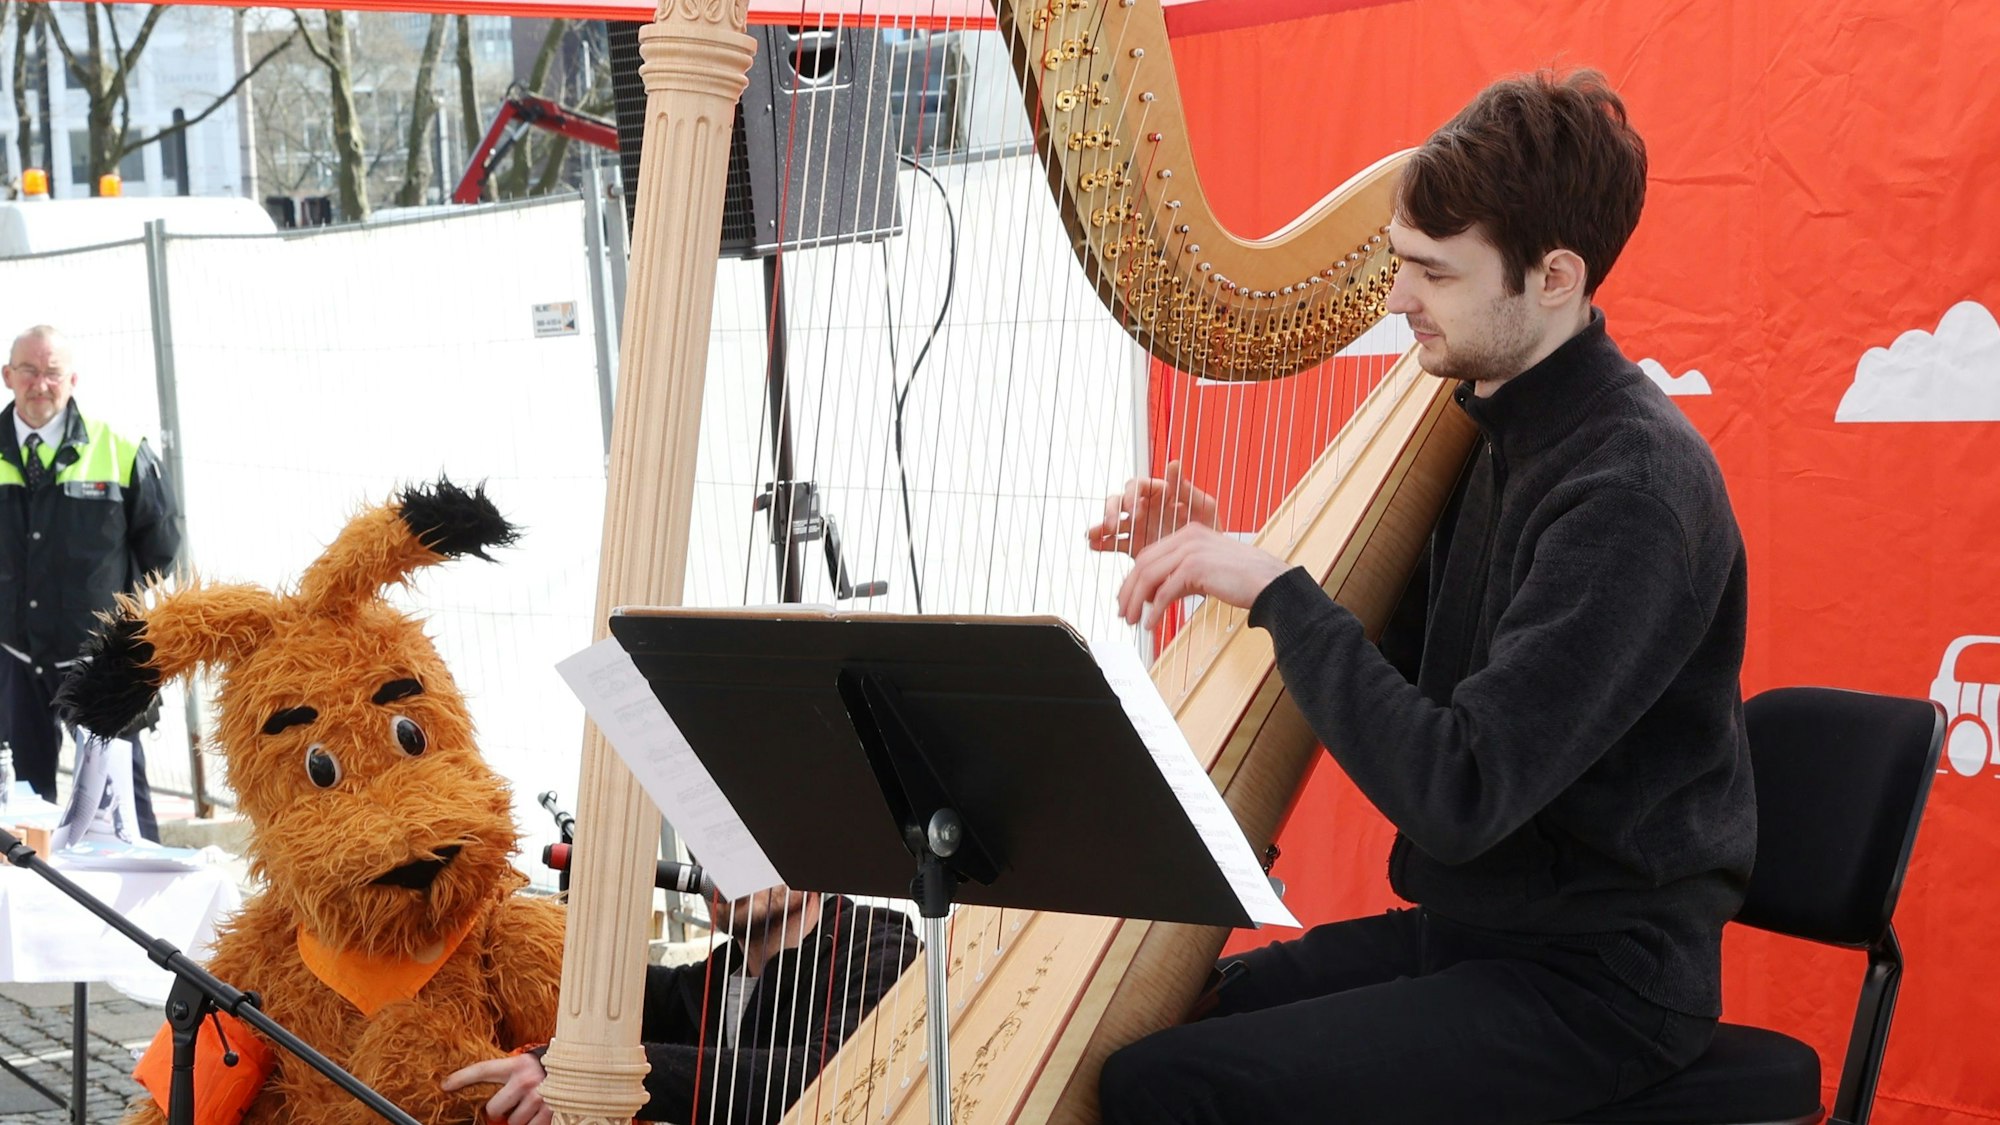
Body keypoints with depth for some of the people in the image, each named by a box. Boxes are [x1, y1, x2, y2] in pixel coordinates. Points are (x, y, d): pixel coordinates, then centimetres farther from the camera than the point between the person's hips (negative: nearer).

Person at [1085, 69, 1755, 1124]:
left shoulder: (1633, 488, -22)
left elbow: (1459, 794, -28)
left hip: (1593, 986, -8)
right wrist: (1221, 557, 2)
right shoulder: (1495, 432, 6)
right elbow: (1397, 675, 15)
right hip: (1466, 923, 9)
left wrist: (1276, 589, -23)